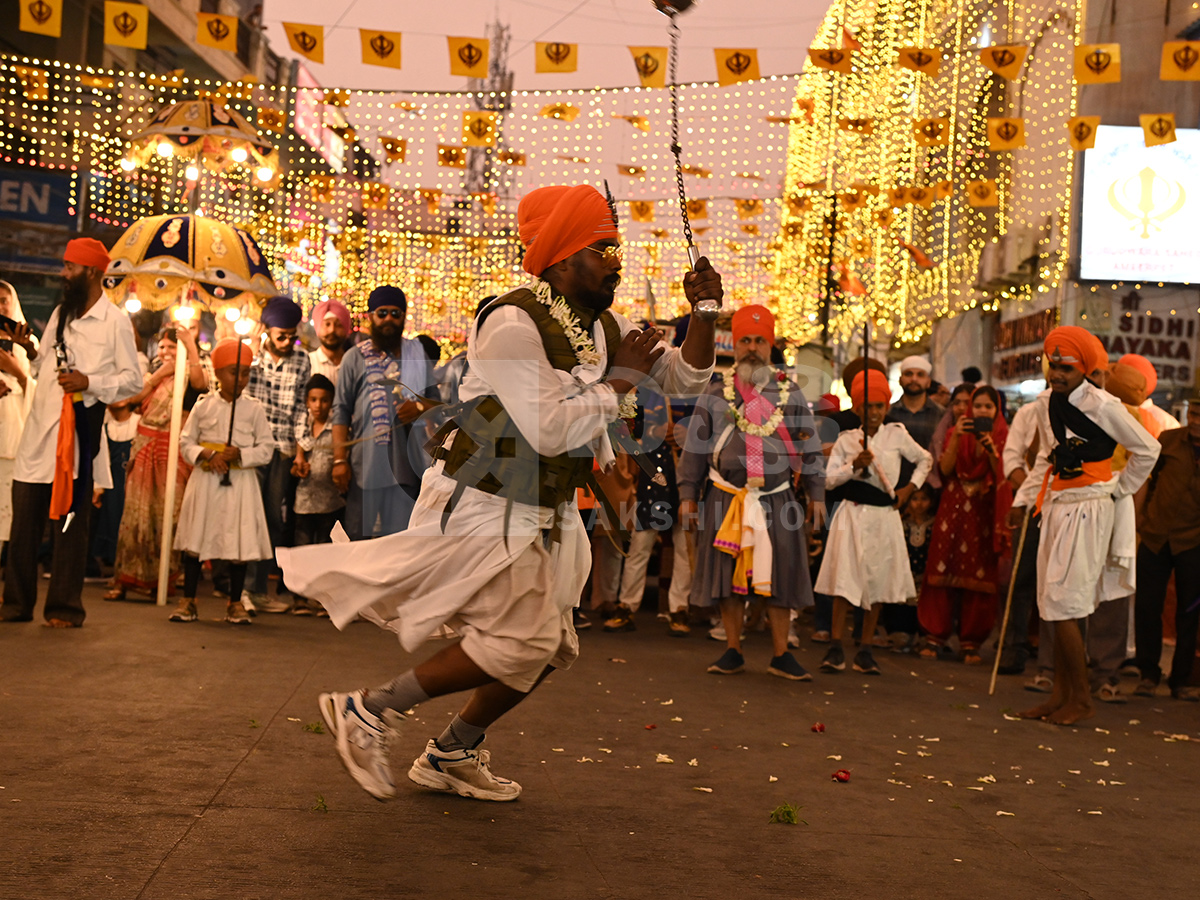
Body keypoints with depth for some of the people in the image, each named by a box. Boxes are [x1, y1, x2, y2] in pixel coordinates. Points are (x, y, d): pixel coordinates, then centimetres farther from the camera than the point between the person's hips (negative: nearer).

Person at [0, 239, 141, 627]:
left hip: (78, 432, -6)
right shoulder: (60, 313, 19)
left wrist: (89, 383, -15)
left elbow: (133, 379, -4)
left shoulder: (115, 321, -1)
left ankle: (65, 608, 7)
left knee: (69, 525, -1)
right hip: (38, 431, 6)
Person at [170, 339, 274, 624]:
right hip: (205, 481, 0)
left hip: (240, 483, 0)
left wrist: (240, 454, -14)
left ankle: (235, 602, 14)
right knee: (195, 541, 3)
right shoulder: (203, 406, 3)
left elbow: (267, 449, 0)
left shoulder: (254, 409, 1)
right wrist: (207, 455, -13)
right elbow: (186, 443, 5)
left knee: (239, 542, 2)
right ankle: (188, 599, 13)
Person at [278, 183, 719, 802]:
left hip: (541, 514, 9)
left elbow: (686, 379, 11)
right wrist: (618, 381, -16)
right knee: (522, 639, -14)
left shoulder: (606, 327, 7)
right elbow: (549, 431, -28)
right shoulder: (512, 323, -20)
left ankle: (451, 754, 29)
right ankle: (371, 709, -2)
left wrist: (704, 313, -5)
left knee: (548, 649, 13)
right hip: (484, 507, -9)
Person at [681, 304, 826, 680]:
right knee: (728, 574, 3)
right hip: (725, 498, 0)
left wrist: (816, 494, 5)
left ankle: (780, 655, 9)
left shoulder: (790, 394, 8)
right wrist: (688, 495, 3)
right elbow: (694, 448, 8)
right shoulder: (714, 395, 7)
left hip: (779, 499, 0)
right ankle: (733, 651, 14)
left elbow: (810, 448, 10)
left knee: (781, 574, 0)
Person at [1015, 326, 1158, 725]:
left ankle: (1082, 700, 1)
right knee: (1054, 605, 8)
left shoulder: (1102, 405, -12)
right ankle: (1061, 693, 16)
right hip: (1056, 507, 7)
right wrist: (1024, 497, 19)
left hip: (1088, 510, -7)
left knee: (1063, 604, -10)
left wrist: (1118, 491, 1)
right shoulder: (1049, 405, 9)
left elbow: (1147, 450, -3)